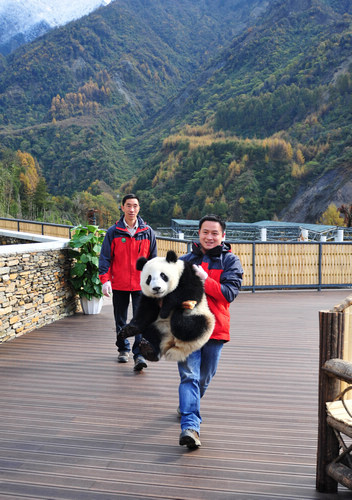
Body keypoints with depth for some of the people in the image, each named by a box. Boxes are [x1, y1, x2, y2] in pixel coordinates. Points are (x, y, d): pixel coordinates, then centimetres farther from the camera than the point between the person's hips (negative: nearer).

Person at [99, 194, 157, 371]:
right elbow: (105, 257, 1)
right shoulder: (113, 232, 1)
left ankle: (139, 354, -4)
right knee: (121, 320, 13)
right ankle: (123, 349, 31)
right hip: (119, 285, 1)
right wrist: (105, 280, -8)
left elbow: (153, 258, 9)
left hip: (141, 284, -1)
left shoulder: (147, 232, 3)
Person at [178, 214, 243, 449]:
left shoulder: (230, 261, 2)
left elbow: (229, 293, -11)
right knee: (189, 376, -10)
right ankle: (190, 426, -12)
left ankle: (188, 407, 41)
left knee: (204, 378, 15)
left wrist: (205, 280, -22)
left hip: (215, 328, 0)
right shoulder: (186, 259, 9)